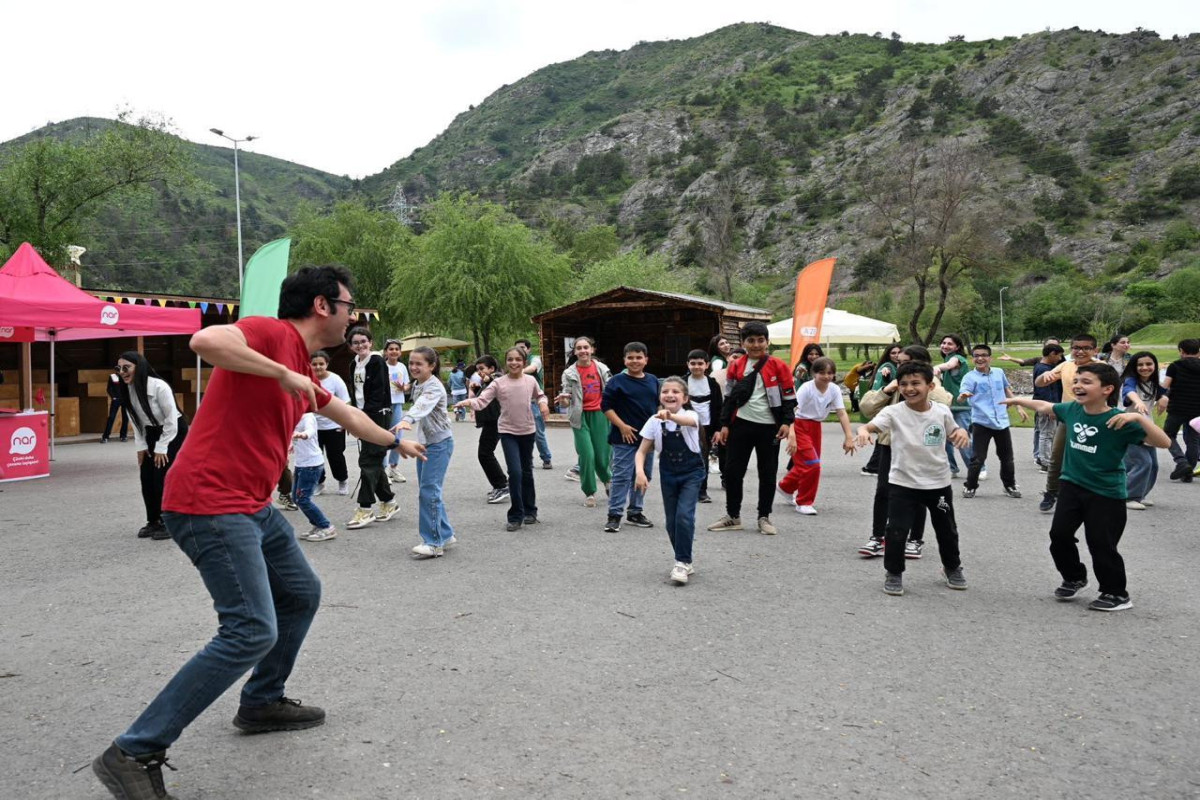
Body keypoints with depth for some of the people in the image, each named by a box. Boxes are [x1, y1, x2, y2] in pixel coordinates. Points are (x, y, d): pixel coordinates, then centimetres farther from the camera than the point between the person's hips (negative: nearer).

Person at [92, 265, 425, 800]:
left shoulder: (302, 373, 16)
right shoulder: (271, 333, -13)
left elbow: (347, 415, 34)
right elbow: (205, 341, -34)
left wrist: (395, 441, 46)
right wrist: (283, 373, -26)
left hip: (253, 507, 10)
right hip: (210, 506, -10)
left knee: (302, 595, 20)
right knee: (252, 632, -13)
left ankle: (262, 703, 37)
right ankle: (134, 753, -3)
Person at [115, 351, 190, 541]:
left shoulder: (159, 386, -28)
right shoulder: (127, 390, -6)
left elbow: (171, 420, -22)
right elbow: (136, 421, 6)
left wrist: (161, 449, -18)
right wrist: (141, 446, 2)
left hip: (175, 432, -7)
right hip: (153, 433, 7)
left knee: (162, 476, -11)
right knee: (146, 476, 3)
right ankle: (153, 521, 17)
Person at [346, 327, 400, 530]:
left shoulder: (377, 362, -10)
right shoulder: (355, 364, 12)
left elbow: (378, 394, -16)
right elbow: (356, 393, 15)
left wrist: (363, 415, -20)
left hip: (378, 416, -8)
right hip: (363, 417, 8)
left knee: (368, 461, -9)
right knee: (374, 462, 11)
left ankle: (365, 509, -6)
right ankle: (389, 502, 23)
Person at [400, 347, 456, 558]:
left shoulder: (434, 387, -19)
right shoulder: (416, 385, 8)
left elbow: (422, 406, -38)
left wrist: (407, 420, -55)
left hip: (439, 443, -9)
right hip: (424, 441, 9)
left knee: (429, 490, -12)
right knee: (428, 490, 11)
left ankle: (434, 542, -6)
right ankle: (445, 535, 22)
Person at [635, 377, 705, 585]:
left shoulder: (690, 415, -16)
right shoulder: (654, 421, -8)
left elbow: (689, 421, -43)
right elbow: (641, 452, -5)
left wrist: (671, 416, -64)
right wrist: (640, 472, -24)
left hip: (691, 473, -3)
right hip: (668, 475, 3)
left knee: (684, 516, -18)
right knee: (671, 521, 6)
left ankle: (683, 562, -5)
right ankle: (684, 562, 25)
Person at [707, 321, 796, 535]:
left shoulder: (778, 367, -1)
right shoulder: (736, 366, 6)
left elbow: (788, 397, 1)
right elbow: (729, 397, 10)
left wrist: (787, 422, -8)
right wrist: (725, 425, 6)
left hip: (769, 427, -2)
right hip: (741, 425, 2)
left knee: (768, 474, 5)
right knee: (732, 471, 5)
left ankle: (764, 517, 19)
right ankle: (732, 516, 18)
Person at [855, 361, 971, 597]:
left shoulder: (942, 412, -5)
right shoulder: (894, 412, -13)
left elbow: (954, 435, 11)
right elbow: (872, 425, -27)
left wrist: (962, 432, -12)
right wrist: (863, 430, -50)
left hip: (939, 483, 3)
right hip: (903, 483, -2)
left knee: (947, 530, 18)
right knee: (896, 531, -7)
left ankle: (952, 568, 43)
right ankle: (894, 573, 15)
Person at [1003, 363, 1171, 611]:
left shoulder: (1120, 421, -20)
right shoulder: (1071, 409, -3)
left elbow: (1164, 442, -27)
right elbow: (1045, 407, 19)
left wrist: (1139, 417, -39)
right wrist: (1019, 400, 31)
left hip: (1107, 494, -5)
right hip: (1071, 485, 6)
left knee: (1101, 545, -1)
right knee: (1059, 534, 7)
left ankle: (1117, 594, 21)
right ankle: (1074, 578, 32)